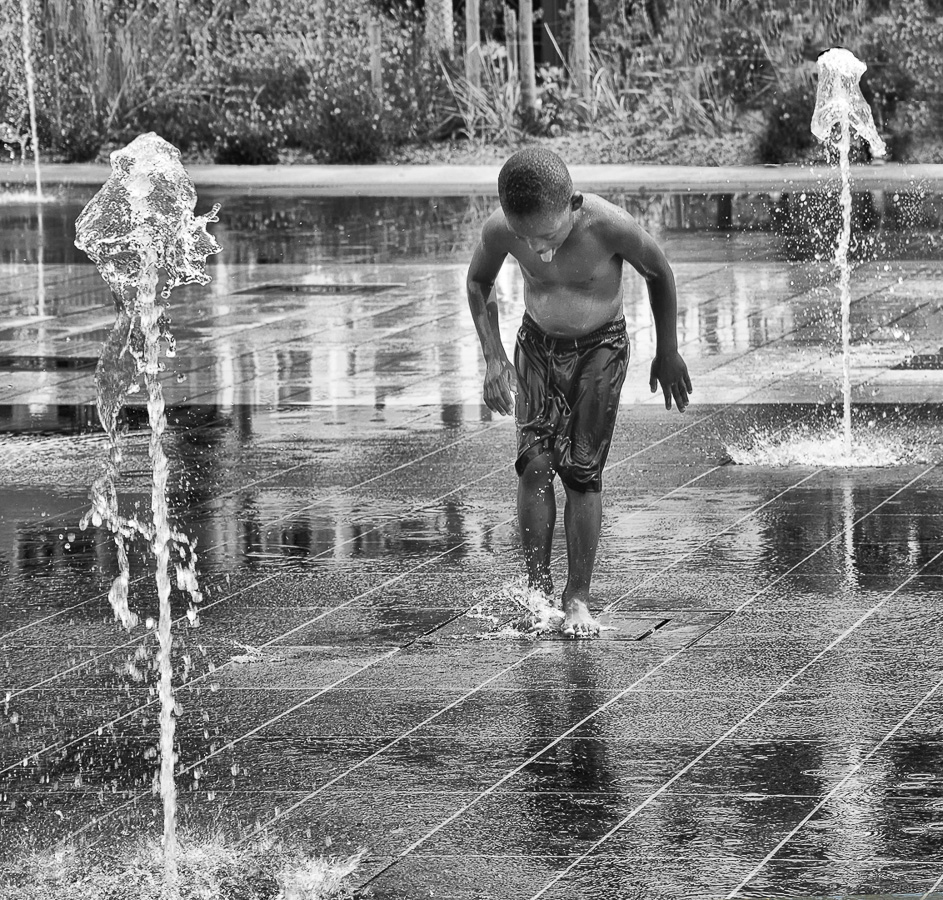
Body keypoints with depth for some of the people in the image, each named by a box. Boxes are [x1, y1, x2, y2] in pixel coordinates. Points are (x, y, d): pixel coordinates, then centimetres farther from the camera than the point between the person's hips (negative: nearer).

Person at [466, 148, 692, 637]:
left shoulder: (609, 226, -31)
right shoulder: (499, 230, -23)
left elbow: (659, 273, -10)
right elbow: (478, 282, 1)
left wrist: (667, 353, -1)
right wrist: (493, 357, -9)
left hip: (600, 347, -2)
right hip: (537, 343, 2)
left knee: (582, 471, -8)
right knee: (534, 463, -12)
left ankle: (578, 598, 0)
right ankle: (537, 588, -3)